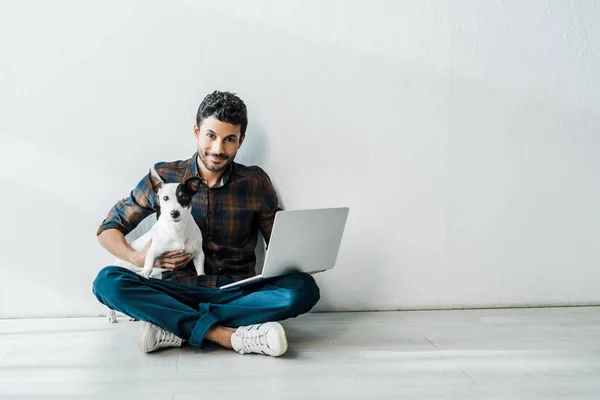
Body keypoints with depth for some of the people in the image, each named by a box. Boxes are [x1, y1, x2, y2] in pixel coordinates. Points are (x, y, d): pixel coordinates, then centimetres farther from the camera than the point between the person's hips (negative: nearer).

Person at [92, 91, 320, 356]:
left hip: (237, 294, 1)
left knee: (304, 288, -27)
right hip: (178, 293, 0)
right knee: (107, 281, -26)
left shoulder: (256, 183, 4)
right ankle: (226, 334, -32)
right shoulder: (163, 178, 2)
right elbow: (108, 228, 9)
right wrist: (136, 257, -12)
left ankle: (173, 328, -27)